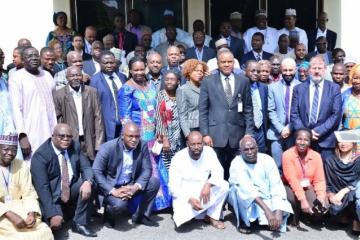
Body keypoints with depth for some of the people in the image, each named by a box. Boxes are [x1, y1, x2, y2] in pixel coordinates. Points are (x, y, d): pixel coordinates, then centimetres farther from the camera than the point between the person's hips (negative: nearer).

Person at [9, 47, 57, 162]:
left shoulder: (47, 75, 14)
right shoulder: (16, 78, -2)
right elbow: (16, 108, -9)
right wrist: (22, 135, -17)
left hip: (51, 132, 5)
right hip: (31, 135, -5)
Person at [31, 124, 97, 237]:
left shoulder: (75, 146, -4)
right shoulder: (40, 155, -19)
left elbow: (86, 168, -5)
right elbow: (42, 187, -24)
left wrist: (87, 181, -30)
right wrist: (52, 214, -32)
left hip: (72, 191, 5)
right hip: (51, 196, -4)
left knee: (88, 184, -23)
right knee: (56, 224, -26)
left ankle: (80, 223, -10)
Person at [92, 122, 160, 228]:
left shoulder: (143, 146, -7)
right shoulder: (108, 147, -17)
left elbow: (146, 169, -5)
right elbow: (96, 171, -19)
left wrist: (136, 187, -24)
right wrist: (113, 191, -28)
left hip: (131, 185, 4)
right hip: (111, 186, -4)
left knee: (154, 182, -16)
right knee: (119, 203, -33)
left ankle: (141, 216, 2)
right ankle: (108, 213, 6)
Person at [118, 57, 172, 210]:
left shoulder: (151, 86, 11)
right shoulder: (127, 89, -8)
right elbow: (125, 117, -10)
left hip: (152, 135, 6)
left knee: (155, 167, 10)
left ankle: (155, 201, 23)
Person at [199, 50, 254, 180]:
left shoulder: (243, 81, 9)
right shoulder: (208, 81, 4)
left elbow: (248, 109, 9)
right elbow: (202, 110, 2)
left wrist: (249, 133, 3)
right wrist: (205, 134, -5)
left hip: (237, 135, 2)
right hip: (216, 134, -1)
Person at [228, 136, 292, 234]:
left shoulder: (267, 160, -15)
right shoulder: (236, 164, -25)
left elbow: (276, 186, -22)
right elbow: (247, 188, -39)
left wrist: (278, 212, -36)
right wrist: (266, 210, -50)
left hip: (264, 198, 3)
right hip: (243, 199, -3)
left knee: (284, 210, -25)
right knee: (239, 189, -36)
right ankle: (243, 221, -14)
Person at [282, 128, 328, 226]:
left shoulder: (316, 156, -8)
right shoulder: (287, 155, -19)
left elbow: (319, 180, -8)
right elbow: (292, 179, -26)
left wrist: (321, 197, -26)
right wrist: (302, 200, -35)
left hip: (308, 187, 3)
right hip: (291, 187, -3)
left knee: (323, 207, -22)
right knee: (293, 199, -36)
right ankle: (295, 217, -2)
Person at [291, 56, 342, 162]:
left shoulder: (334, 88, 4)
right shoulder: (299, 89, 7)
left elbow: (336, 114, -3)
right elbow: (294, 114, 3)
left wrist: (318, 131, -11)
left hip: (326, 140, -1)